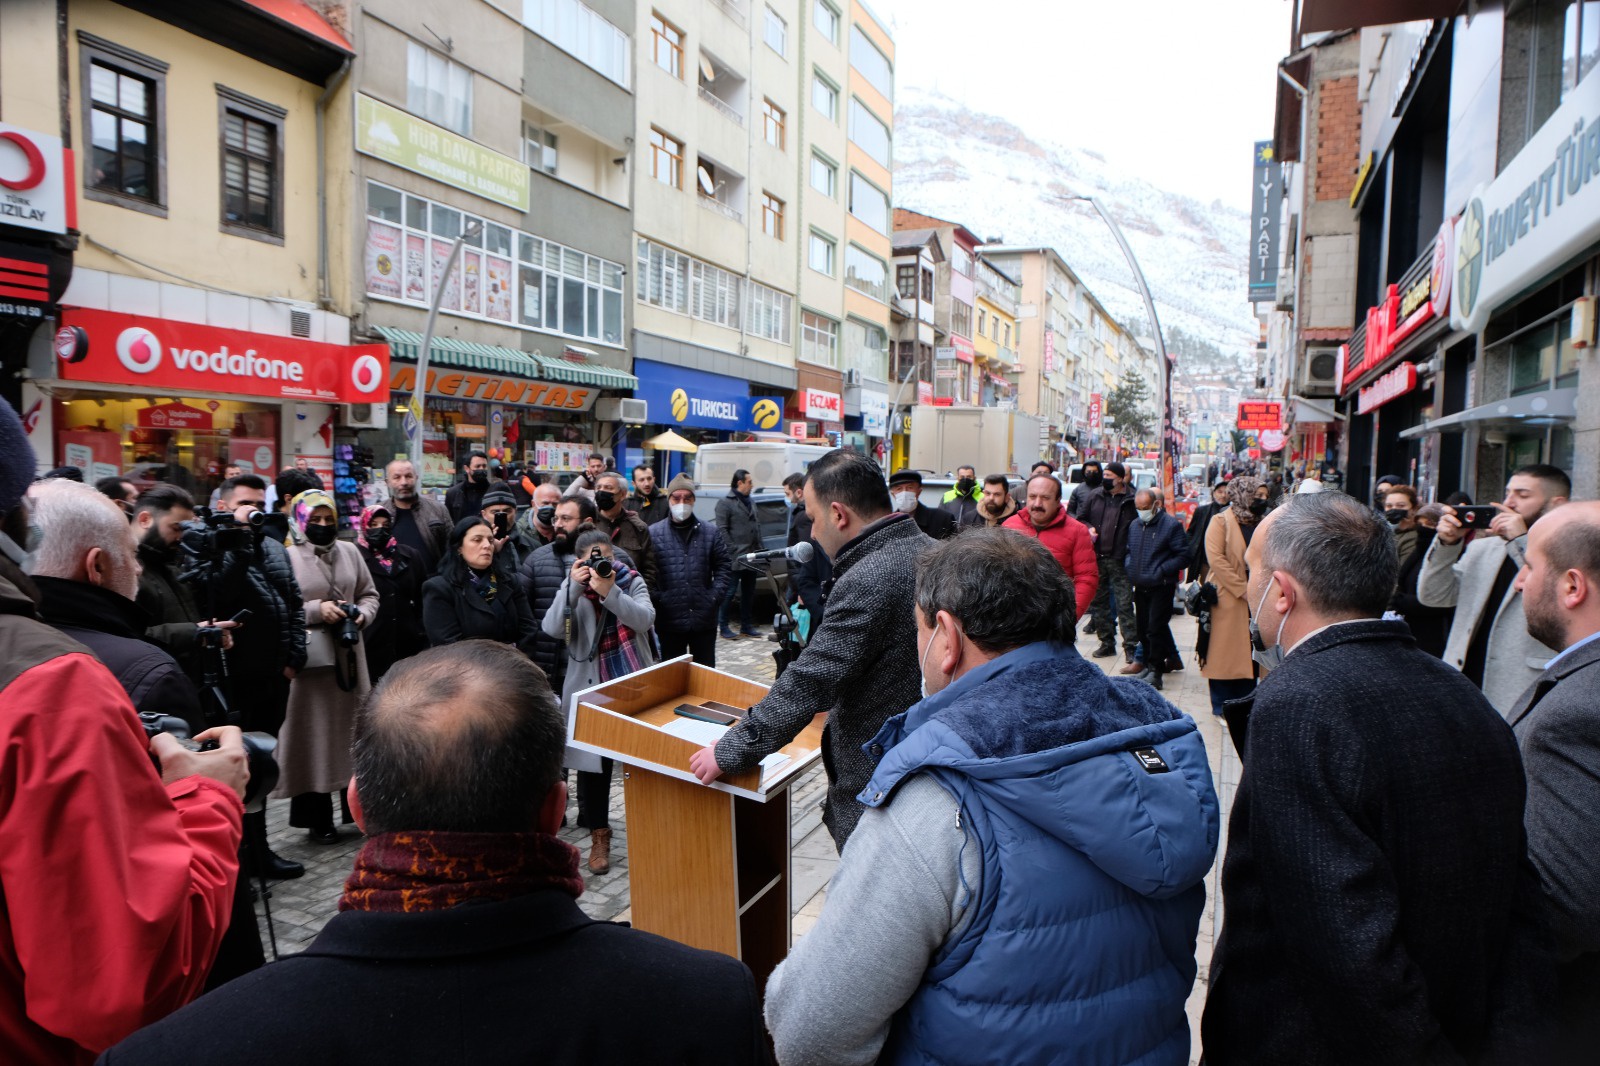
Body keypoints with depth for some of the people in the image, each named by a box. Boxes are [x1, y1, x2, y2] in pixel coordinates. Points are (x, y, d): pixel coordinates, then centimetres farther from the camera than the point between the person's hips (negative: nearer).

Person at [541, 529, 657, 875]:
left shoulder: (632, 581, -2)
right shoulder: (572, 587, -2)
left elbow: (645, 619, -20)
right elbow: (553, 630, -18)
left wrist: (609, 591, -31)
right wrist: (574, 587, -27)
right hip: (591, 687, 0)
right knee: (594, 759, 6)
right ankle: (598, 835, 23)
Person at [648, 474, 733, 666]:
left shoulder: (711, 532, 5)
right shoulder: (653, 533, 0)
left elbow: (724, 566, 6)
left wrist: (715, 597, -5)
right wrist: (657, 599, -13)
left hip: (704, 619, 1)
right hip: (669, 621, -1)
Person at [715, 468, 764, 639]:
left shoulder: (750, 503, 19)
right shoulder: (725, 503, -7)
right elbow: (722, 529, -12)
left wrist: (759, 549, 12)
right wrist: (733, 551, -17)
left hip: (751, 558, 8)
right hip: (735, 559, -8)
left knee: (749, 593, 13)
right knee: (729, 592, -5)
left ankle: (746, 626, 22)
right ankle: (723, 627, 2)